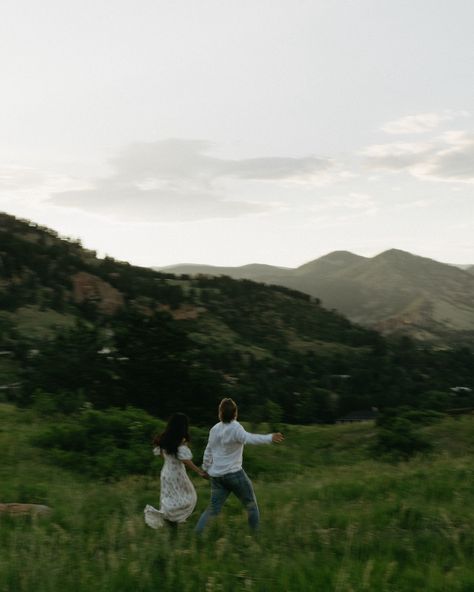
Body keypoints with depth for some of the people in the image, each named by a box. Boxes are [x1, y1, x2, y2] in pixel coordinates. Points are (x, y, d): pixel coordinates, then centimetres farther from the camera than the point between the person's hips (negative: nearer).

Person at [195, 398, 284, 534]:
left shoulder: (214, 429, 6)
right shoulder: (235, 427, -15)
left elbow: (208, 452, 14)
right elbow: (249, 438, -33)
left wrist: (206, 469, 27)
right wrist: (270, 438, -44)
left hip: (216, 475, 6)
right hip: (234, 473, -6)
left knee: (213, 509, 11)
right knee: (251, 505, 10)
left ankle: (197, 534, 1)